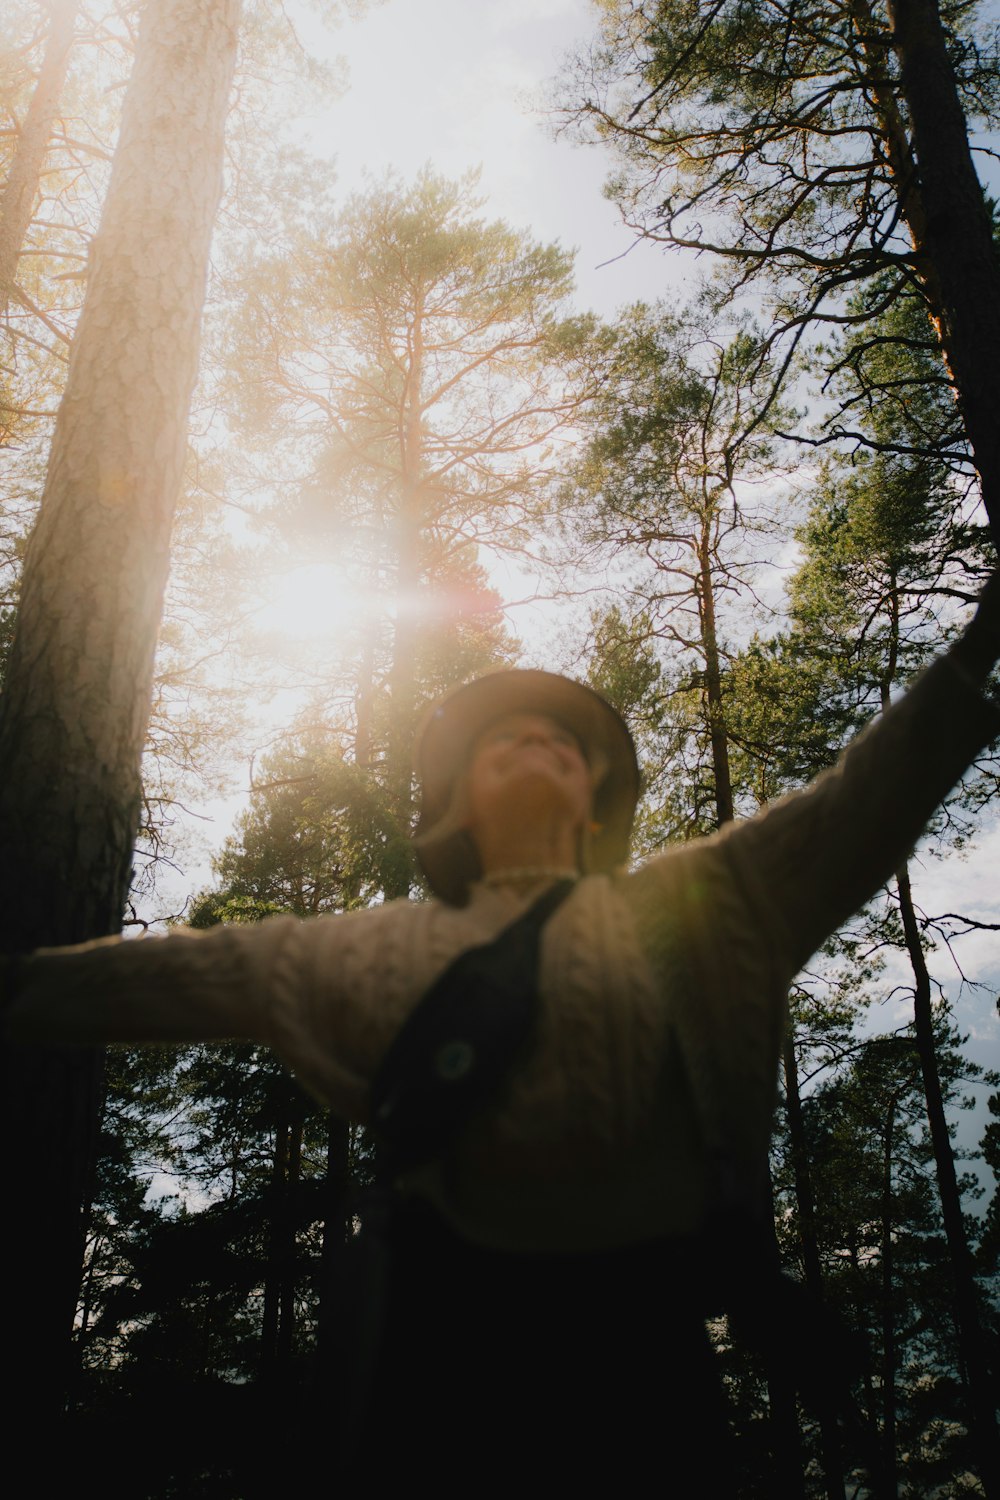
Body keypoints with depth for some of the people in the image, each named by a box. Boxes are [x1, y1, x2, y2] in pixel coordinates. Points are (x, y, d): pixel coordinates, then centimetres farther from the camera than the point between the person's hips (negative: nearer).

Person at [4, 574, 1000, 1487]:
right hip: (459, 1325, 0)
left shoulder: (682, 909, 9)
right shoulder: (396, 949, 10)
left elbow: (865, 803, 5)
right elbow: (206, 972, 10)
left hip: (645, 1329, 1)